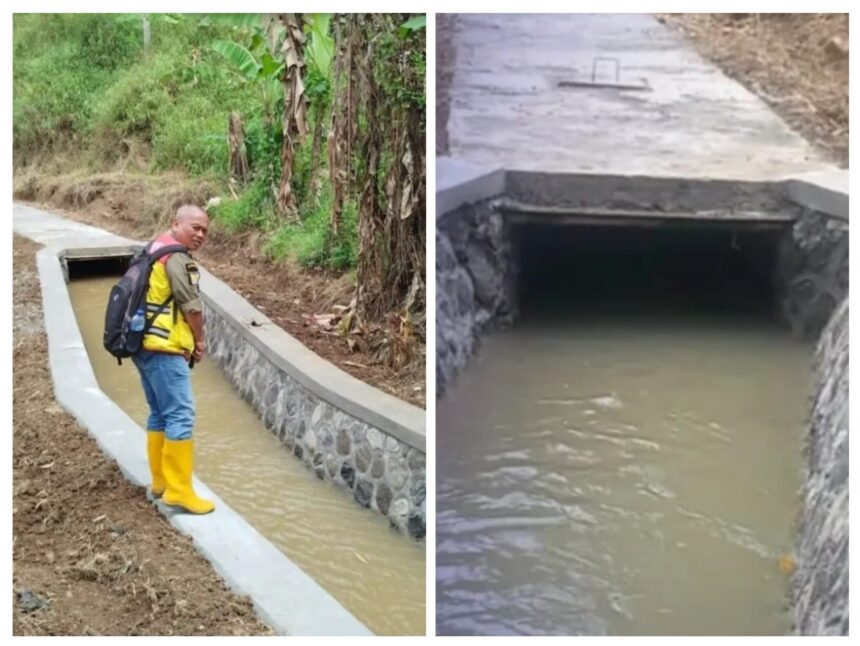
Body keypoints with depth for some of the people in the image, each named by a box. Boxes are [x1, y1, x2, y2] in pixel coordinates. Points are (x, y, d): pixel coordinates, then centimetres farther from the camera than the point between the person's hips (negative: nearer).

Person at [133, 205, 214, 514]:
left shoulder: (154, 250, 18)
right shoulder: (177, 256, -13)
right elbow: (192, 306, -13)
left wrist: (188, 340, 12)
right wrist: (199, 341, 5)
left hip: (146, 345, 11)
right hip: (164, 349, -11)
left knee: (160, 414, 16)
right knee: (180, 416, -9)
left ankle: (161, 481, 23)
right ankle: (178, 490, -8)